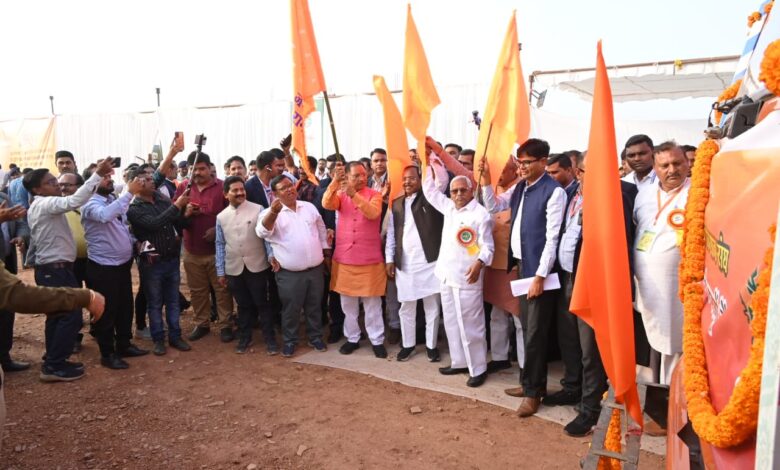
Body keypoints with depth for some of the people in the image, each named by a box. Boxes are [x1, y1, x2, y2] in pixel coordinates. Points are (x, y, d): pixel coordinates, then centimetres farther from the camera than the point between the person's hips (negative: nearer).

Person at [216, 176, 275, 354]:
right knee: (243, 305, 15)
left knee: (262, 303, 6)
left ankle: (270, 339, 17)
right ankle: (244, 337, 30)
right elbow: (220, 244, 9)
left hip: (257, 266, -2)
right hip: (234, 269, 3)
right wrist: (220, 271, 9)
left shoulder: (258, 210, -5)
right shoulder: (221, 217, 5)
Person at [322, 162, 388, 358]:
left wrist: (354, 195, -31)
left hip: (369, 259, -2)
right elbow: (326, 204, -15)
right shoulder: (340, 194, 5)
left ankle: (377, 340, 16)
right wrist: (334, 182, -28)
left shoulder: (374, 195, -2)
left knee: (372, 302, 5)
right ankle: (352, 338, 25)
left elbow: (373, 213, -22)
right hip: (344, 258, 3)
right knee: (348, 302, 12)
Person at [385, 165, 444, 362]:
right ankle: (408, 344, 24)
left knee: (432, 307, 6)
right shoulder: (396, 204, 13)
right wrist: (389, 259, 8)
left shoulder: (430, 198, 4)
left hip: (430, 260, -3)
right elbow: (391, 234, 13)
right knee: (406, 307, 10)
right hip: (404, 263, 3)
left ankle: (431, 345, 19)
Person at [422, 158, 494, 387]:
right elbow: (430, 191, 22)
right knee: (451, 323, 15)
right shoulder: (449, 208, 11)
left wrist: (479, 263, -31)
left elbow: (487, 246, -13)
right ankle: (459, 362, 28)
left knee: (470, 325, -1)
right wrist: (431, 166, 14)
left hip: (467, 278, -7)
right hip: (447, 275, 8)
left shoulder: (481, 214, -10)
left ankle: (478, 368, 11)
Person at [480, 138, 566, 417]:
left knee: (535, 331, 1)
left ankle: (533, 391, 14)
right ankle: (532, 382, 29)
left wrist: (540, 275, -17)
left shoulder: (554, 192, -13)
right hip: (521, 264, 7)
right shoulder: (519, 188, 10)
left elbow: (552, 237, -16)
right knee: (527, 328, 15)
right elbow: (493, 206, 17)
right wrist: (486, 180, 2)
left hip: (537, 268, -7)